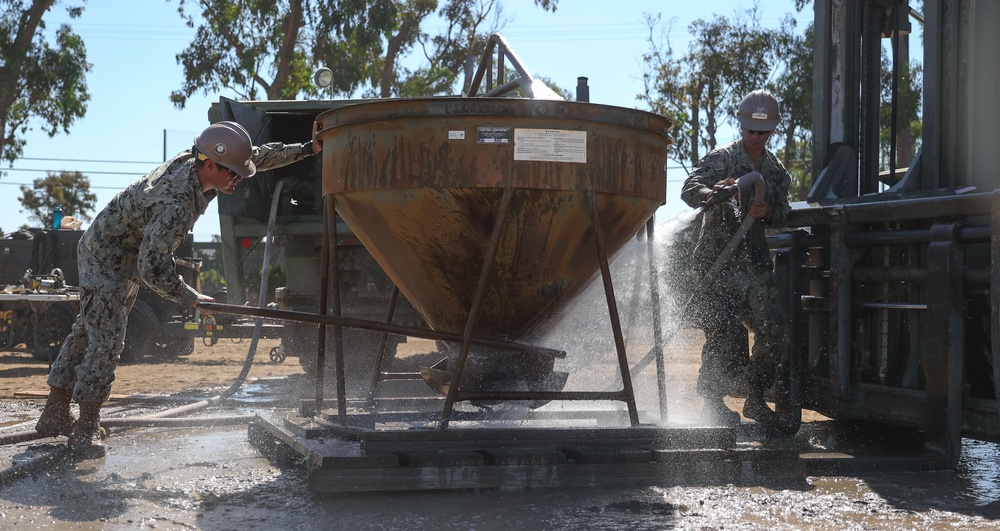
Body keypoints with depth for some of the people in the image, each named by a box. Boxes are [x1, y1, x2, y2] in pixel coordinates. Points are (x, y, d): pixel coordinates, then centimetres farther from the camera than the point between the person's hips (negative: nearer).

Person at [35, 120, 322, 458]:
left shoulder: (193, 161, -12)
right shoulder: (176, 205, -38)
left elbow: (260, 156, 3)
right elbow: (154, 270, -34)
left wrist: (307, 149, -1)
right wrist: (192, 300, -21)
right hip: (106, 261, -10)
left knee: (89, 331, 16)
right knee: (106, 342, -12)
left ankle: (55, 416, 26)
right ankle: (86, 430, -4)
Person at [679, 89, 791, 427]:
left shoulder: (776, 170, 16)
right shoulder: (721, 160, -2)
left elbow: (783, 213, 19)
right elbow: (689, 189, -16)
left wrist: (768, 212, -5)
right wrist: (713, 193, -39)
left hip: (755, 258, 5)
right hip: (718, 257, -5)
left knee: (773, 329, -1)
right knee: (726, 331, -11)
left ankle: (755, 398, 15)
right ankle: (712, 402, 5)